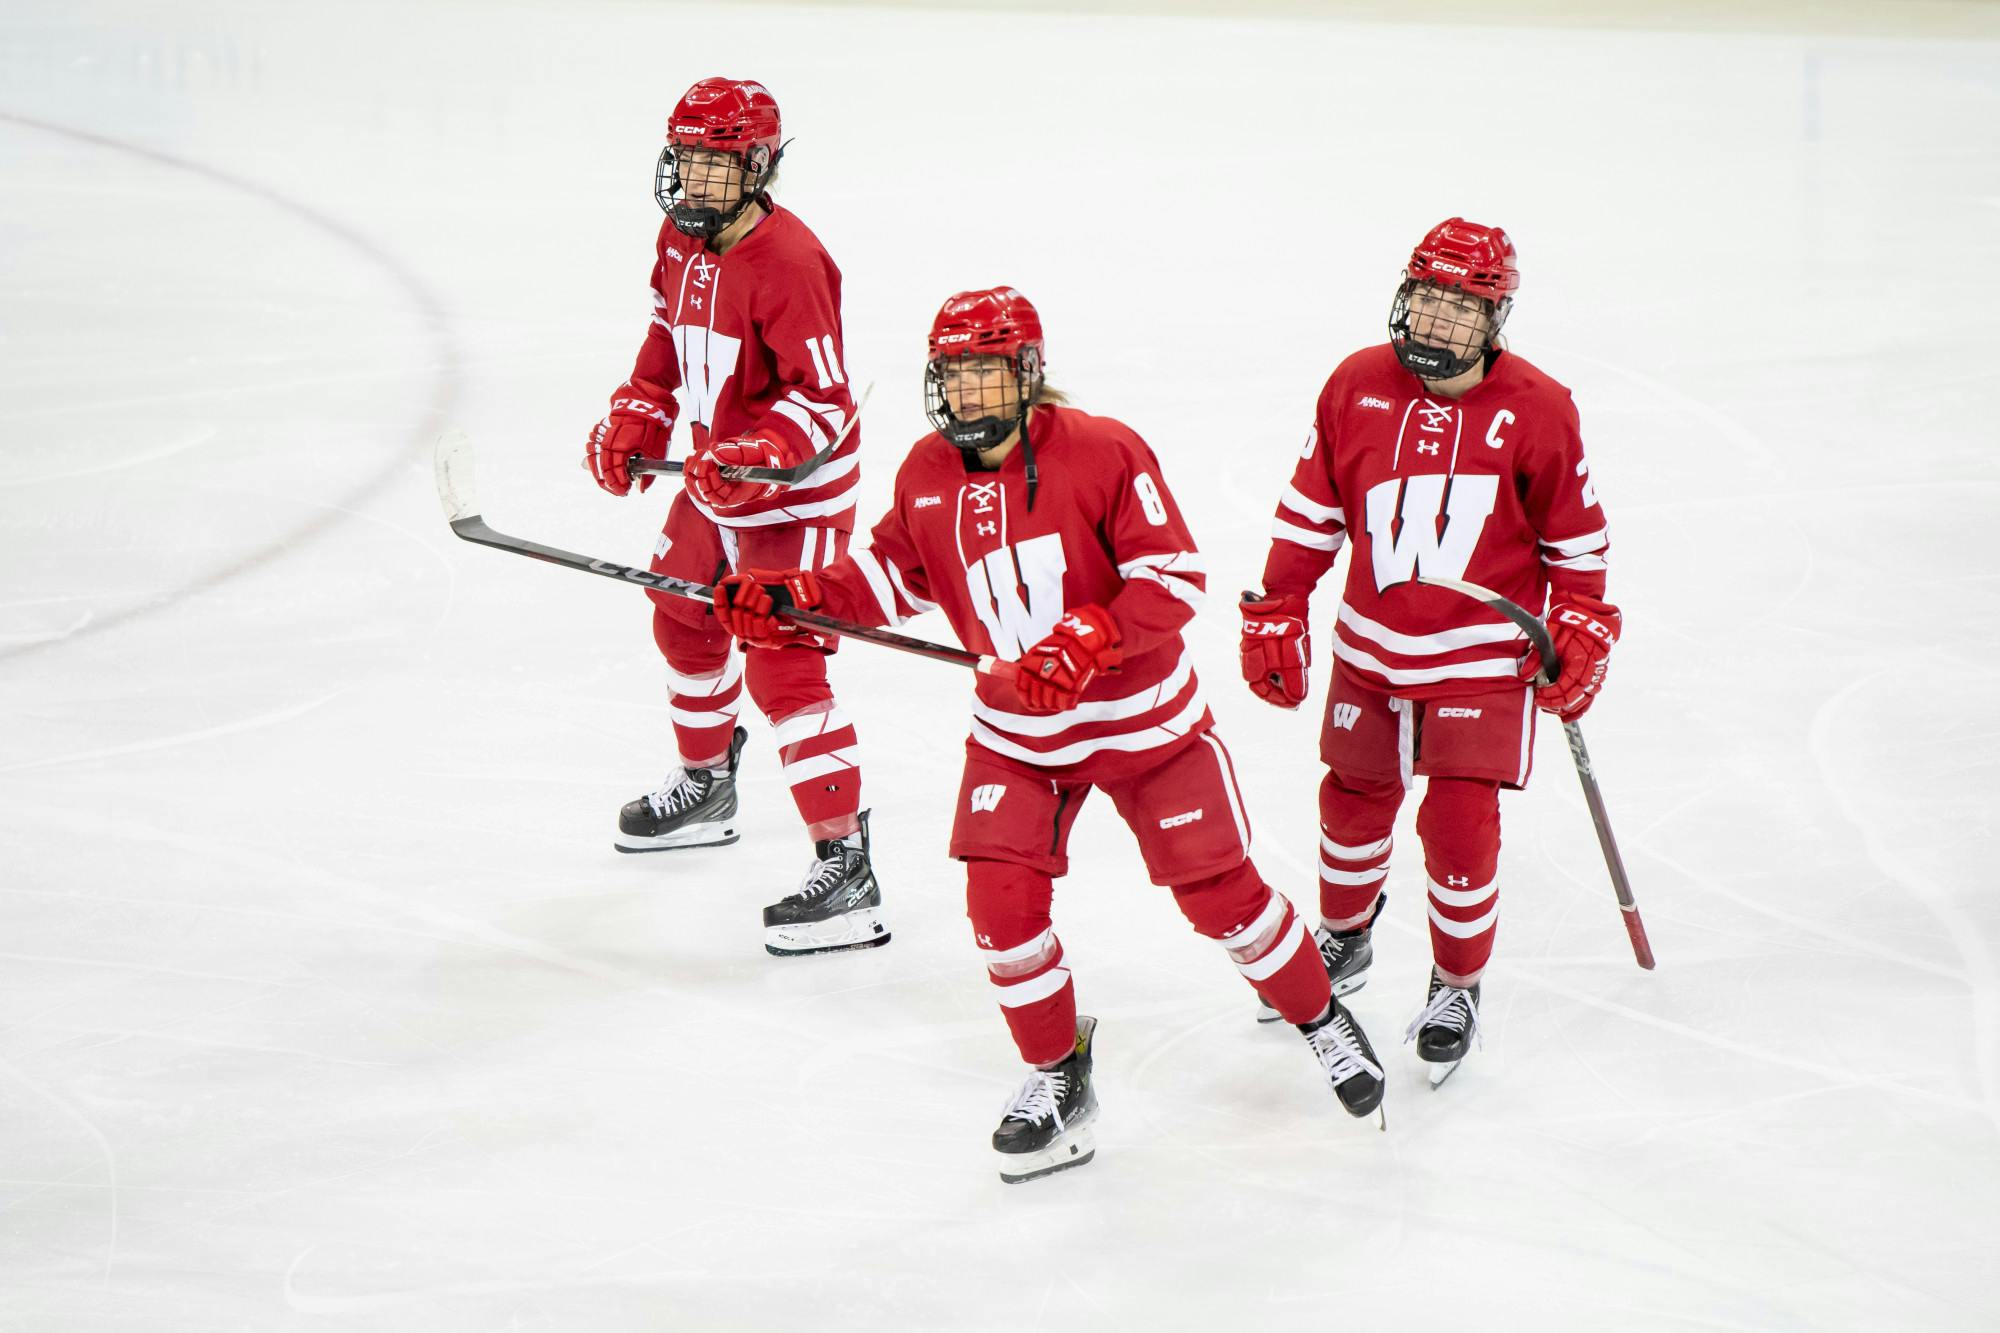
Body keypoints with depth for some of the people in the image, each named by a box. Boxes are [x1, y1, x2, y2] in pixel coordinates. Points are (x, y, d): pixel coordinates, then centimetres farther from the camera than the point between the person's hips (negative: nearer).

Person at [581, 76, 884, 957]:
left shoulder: (787, 263, -26)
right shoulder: (681, 240, 2)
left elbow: (825, 399, -25)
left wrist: (756, 457, -37)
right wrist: (633, 422, 5)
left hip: (797, 492, -10)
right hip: (717, 478, 10)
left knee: (783, 667, -16)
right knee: (685, 622, 26)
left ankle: (845, 867, -16)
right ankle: (705, 786, 51)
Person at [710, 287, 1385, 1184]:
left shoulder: (1103, 454, -19)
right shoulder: (926, 476, -3)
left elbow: (1175, 576, -20)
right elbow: (894, 574, 11)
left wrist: (1087, 641, -33)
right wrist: (791, 597, -2)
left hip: (1145, 720, -4)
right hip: (1016, 731, 4)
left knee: (1217, 890, 0)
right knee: (1002, 899, -9)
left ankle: (1320, 1020, 25)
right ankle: (1055, 1076, 12)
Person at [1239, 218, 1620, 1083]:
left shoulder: (1536, 411, -11)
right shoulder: (1358, 387, -5)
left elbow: (1576, 535, 1)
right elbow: (1311, 510, 5)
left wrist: (1580, 633, -3)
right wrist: (1275, 614, 4)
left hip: (1484, 660, -3)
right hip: (1372, 647, 3)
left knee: (1460, 826, -8)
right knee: (1354, 802, 16)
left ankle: (1456, 987, 14)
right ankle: (1343, 940, 44)